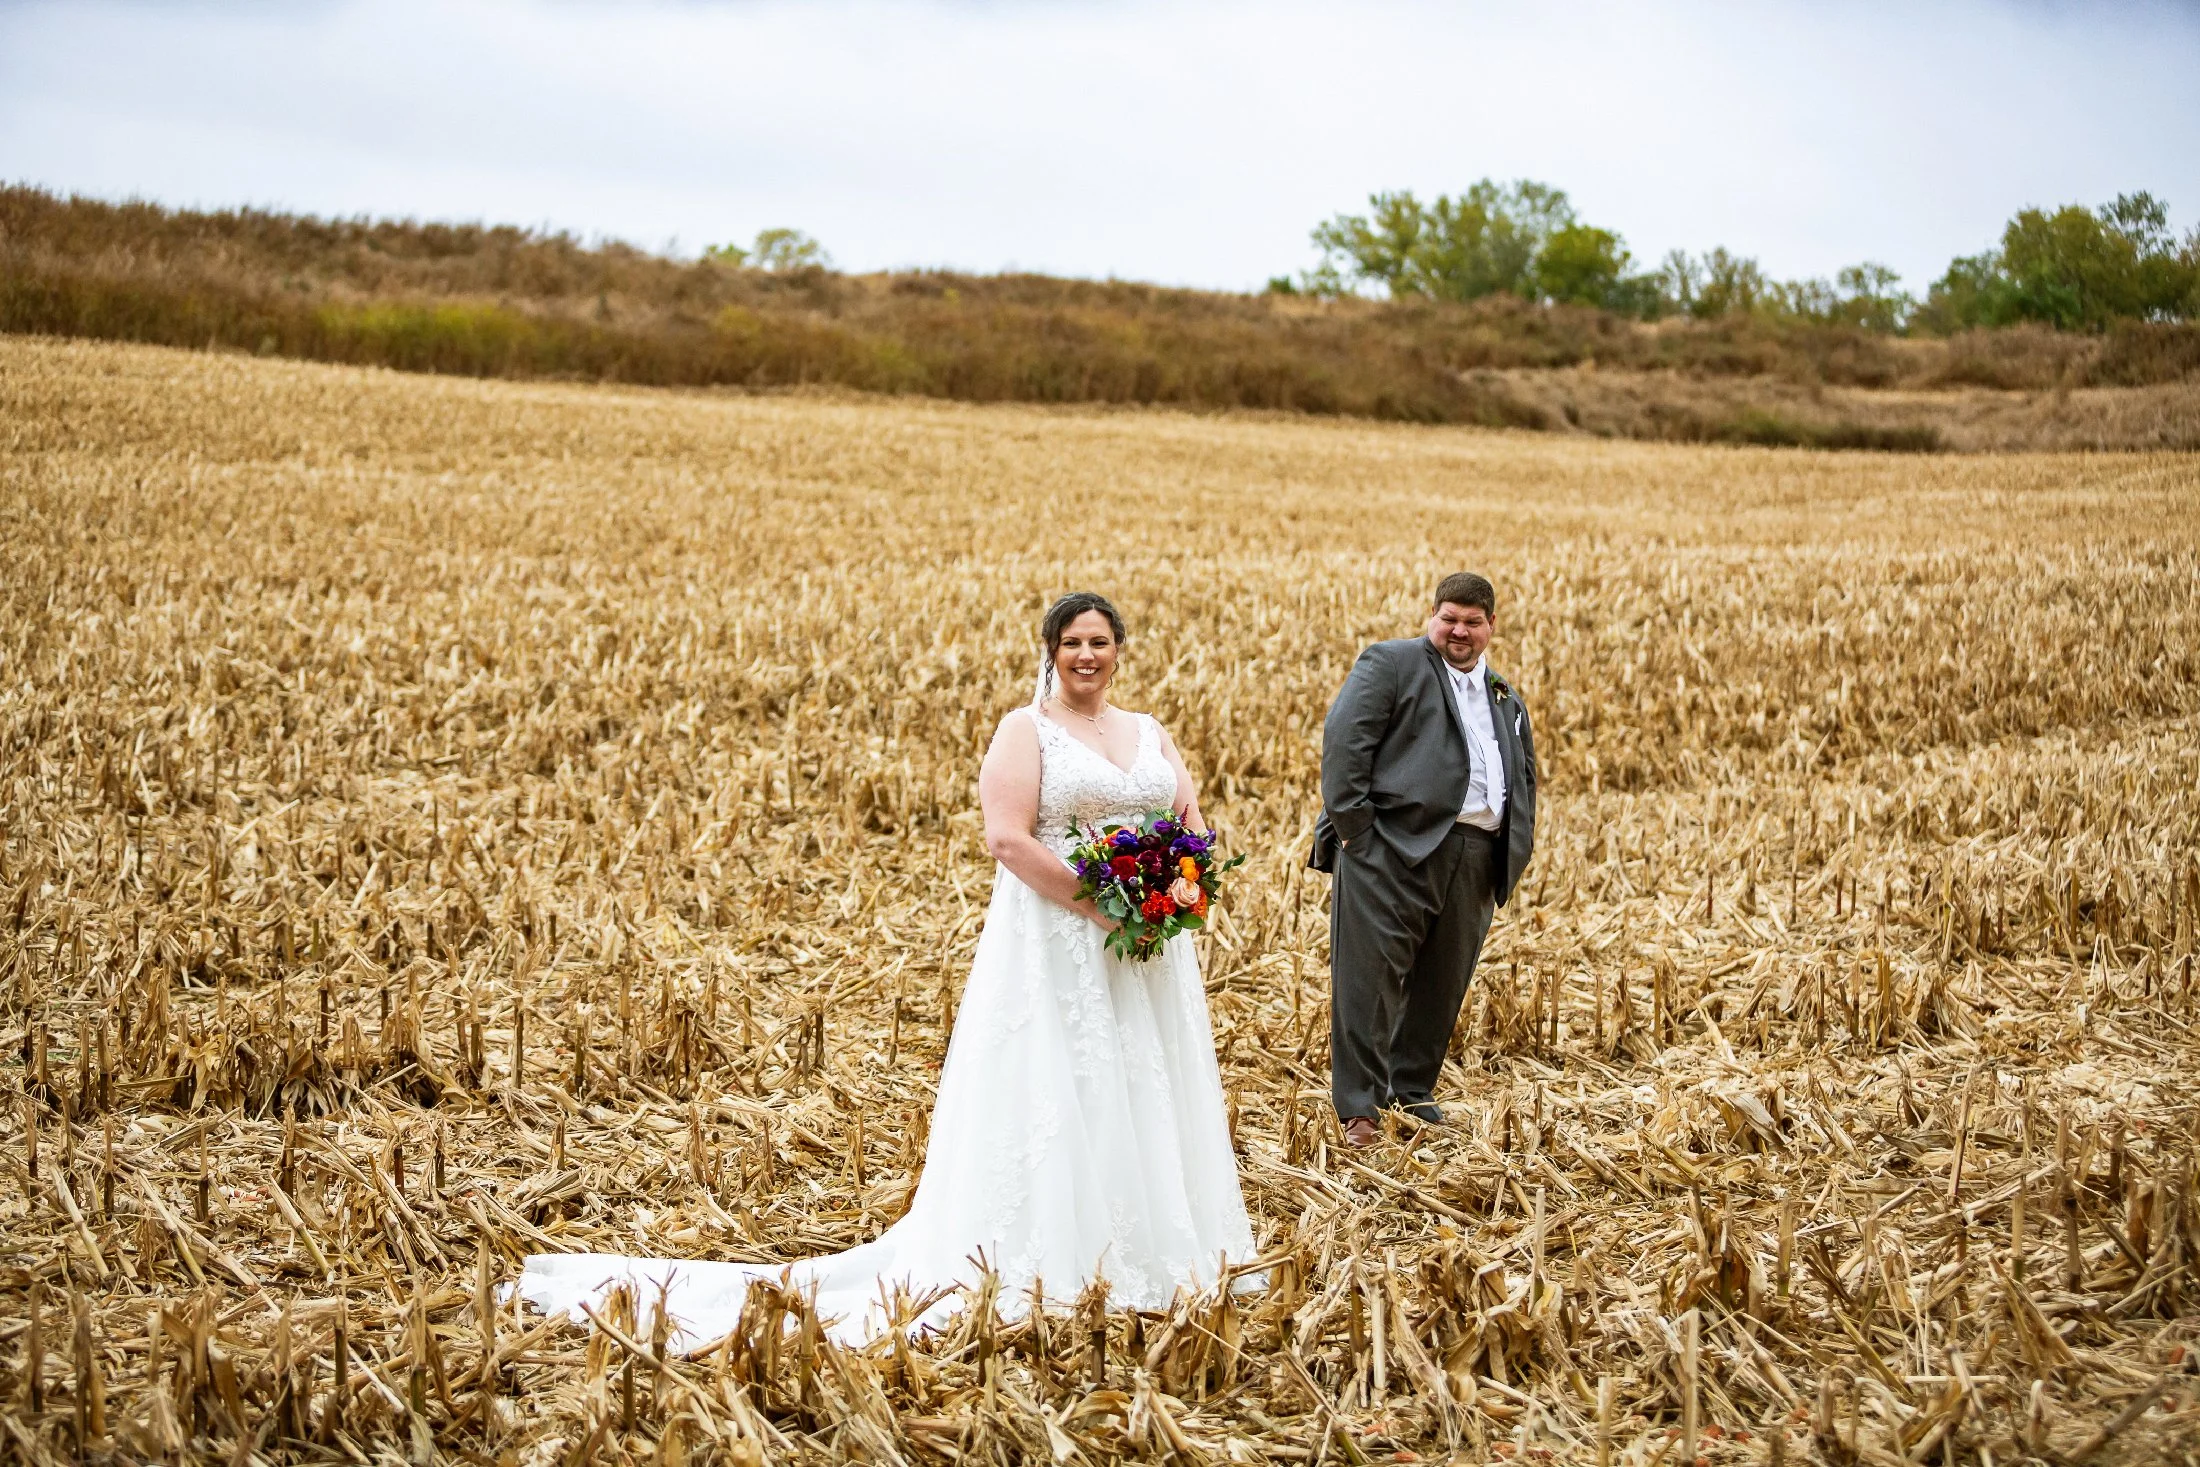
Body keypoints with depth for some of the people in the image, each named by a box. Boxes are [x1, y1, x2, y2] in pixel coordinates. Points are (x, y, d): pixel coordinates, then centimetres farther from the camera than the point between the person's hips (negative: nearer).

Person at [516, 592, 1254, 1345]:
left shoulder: (1152, 735, 14)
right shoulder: (1024, 731, -3)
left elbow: (1193, 827, 10)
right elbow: (1008, 837, -15)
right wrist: (1098, 903, -20)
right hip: (1056, 949, -6)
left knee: (1148, 1102, 10)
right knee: (1054, 1102, -5)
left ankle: (1157, 1255, 19)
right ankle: (1058, 1265, 0)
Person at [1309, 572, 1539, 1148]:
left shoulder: (1507, 701, 24)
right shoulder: (1391, 664, 3)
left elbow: (1525, 777, 29)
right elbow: (1344, 738, -8)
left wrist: (1516, 848, 14)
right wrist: (1352, 825, -14)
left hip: (1475, 858, 6)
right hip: (1394, 846, -6)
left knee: (1443, 983, 10)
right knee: (1371, 976, -8)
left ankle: (1412, 1090, 25)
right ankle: (1358, 1107, -5)